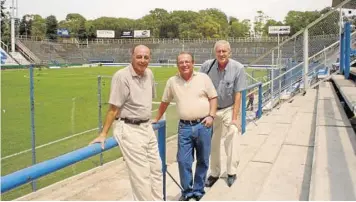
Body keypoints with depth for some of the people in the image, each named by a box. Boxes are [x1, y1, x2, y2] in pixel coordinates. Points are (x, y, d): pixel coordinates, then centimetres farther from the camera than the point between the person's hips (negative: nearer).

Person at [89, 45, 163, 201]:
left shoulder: (149, 74, 5)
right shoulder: (122, 76, -17)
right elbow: (113, 108, -17)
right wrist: (103, 134, -17)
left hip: (147, 127, 8)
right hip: (129, 130, -8)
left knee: (156, 168, 16)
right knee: (141, 174, -3)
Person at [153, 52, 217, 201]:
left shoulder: (203, 78, 1)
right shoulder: (172, 81, 4)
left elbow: (213, 98, 4)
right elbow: (164, 102, 15)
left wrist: (211, 116, -8)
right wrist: (157, 119, 19)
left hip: (203, 125, 0)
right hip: (184, 127, 1)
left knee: (203, 161, 9)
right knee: (183, 161, 1)